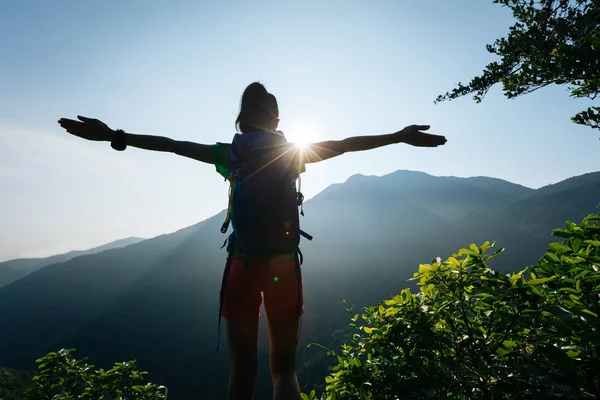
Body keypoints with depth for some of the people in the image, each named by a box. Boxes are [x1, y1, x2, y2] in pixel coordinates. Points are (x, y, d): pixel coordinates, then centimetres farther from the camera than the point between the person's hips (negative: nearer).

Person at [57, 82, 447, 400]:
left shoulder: (231, 154, 3)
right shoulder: (294, 152, 4)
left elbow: (174, 145, 6)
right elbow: (347, 144, 6)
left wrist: (116, 136, 14)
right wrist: (398, 136, 14)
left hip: (243, 265, 0)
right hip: (283, 265, 1)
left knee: (243, 368, 9)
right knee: (284, 367, 12)